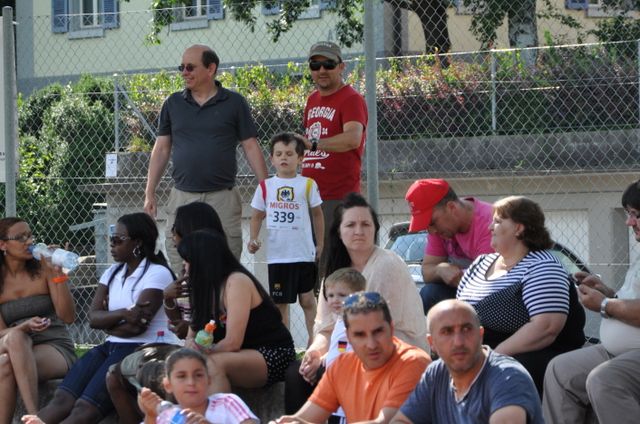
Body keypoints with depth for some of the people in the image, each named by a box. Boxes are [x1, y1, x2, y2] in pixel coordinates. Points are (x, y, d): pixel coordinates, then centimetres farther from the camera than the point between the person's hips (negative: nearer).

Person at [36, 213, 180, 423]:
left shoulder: (157, 273, -5)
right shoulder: (113, 273, 18)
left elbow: (136, 326, -14)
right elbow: (93, 317, 4)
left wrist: (108, 322, 3)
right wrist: (122, 314, -15)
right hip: (112, 347, 8)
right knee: (62, 400, -17)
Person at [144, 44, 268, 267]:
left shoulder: (234, 103, 3)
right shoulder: (173, 104, 10)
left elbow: (251, 147, 3)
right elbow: (161, 149, 13)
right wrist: (149, 194, 7)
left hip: (222, 198, -2)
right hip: (182, 197, 2)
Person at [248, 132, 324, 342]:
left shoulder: (307, 185, 1)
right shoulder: (265, 186, 5)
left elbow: (317, 214, 8)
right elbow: (257, 215, 11)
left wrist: (320, 244, 7)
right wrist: (253, 239, -3)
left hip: (304, 253, -2)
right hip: (277, 254, 2)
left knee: (307, 299, 2)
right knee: (280, 303, 7)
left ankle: (314, 340, 10)